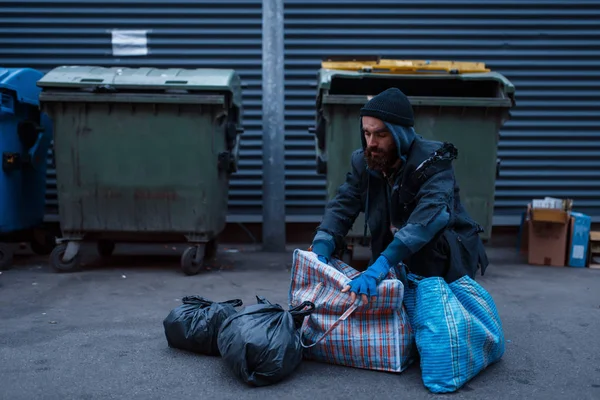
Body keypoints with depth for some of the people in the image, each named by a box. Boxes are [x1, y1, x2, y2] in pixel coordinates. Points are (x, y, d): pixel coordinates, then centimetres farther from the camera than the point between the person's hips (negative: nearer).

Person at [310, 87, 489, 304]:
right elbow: (341, 208, -12)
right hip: (401, 264, 5)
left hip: (448, 259, -5)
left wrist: (379, 267, -52)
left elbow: (431, 215, -41)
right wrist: (320, 253, -33)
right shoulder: (363, 162, -6)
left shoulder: (433, 160, -24)